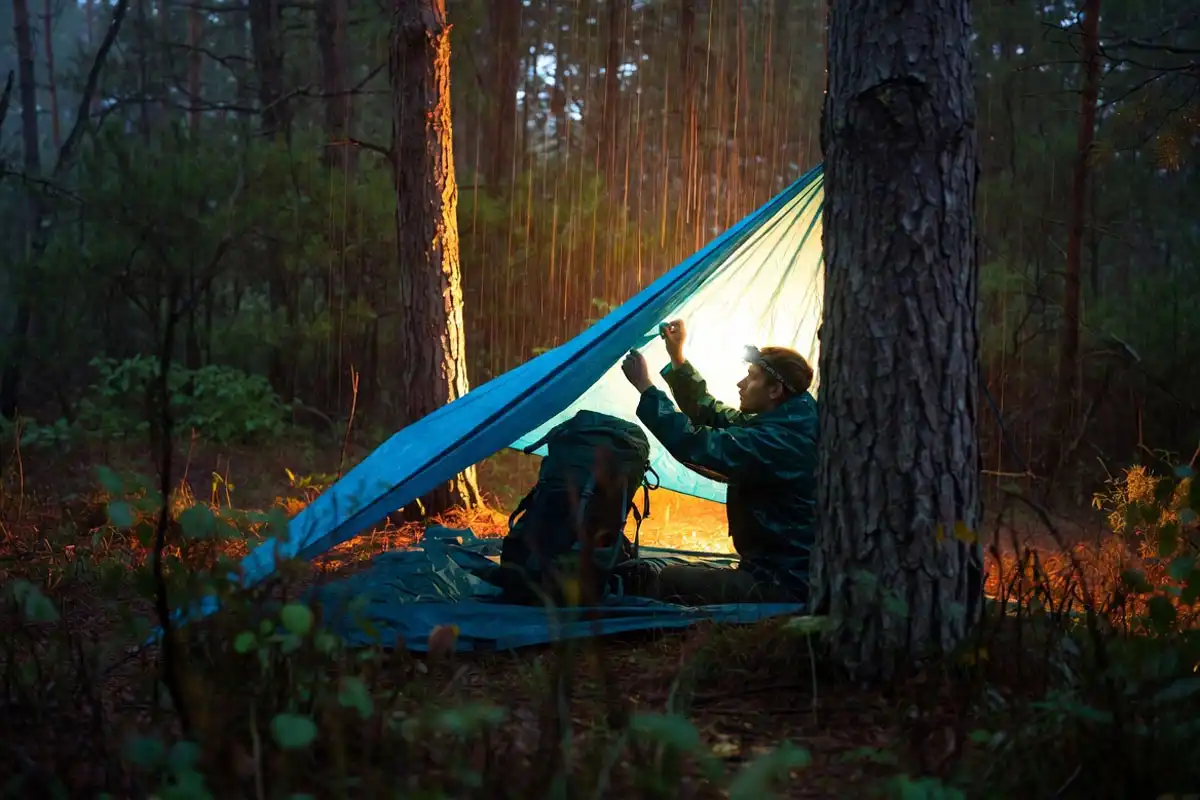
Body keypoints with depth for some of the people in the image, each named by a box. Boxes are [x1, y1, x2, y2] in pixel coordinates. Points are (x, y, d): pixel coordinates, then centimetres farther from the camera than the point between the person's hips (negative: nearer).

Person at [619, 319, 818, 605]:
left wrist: (645, 386, -15)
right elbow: (712, 415, 19)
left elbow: (696, 445, -25)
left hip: (784, 589, -11)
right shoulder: (774, 425, 8)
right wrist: (677, 359, 14)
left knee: (667, 584, -14)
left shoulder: (778, 441, -23)